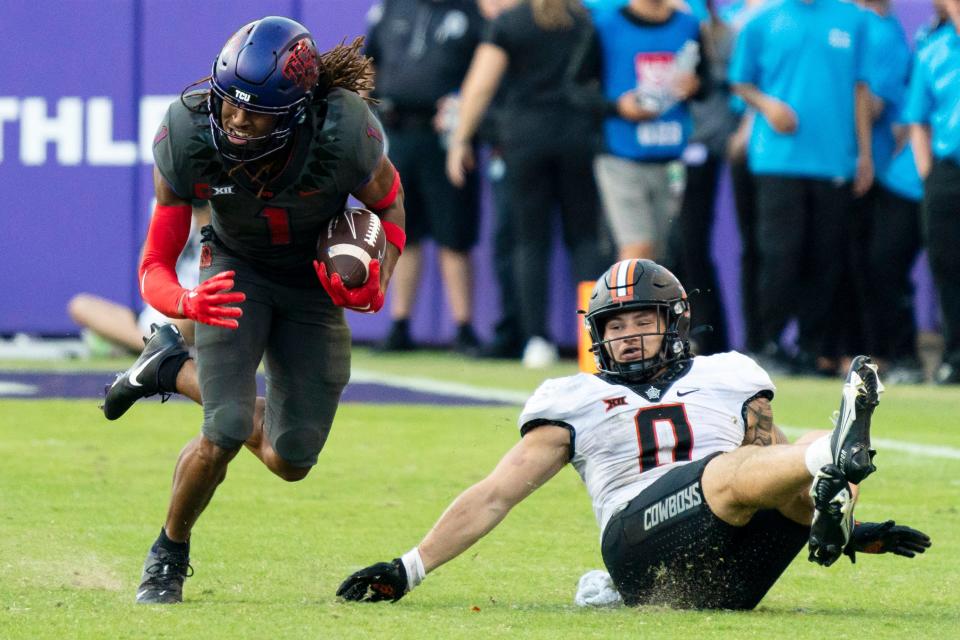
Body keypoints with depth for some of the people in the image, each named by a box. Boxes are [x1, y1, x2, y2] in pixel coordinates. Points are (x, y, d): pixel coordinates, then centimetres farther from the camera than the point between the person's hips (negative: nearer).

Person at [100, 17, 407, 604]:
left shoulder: (345, 132, -33)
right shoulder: (189, 136, -30)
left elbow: (388, 202, -7)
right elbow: (156, 268, -23)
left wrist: (378, 283, -24)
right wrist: (187, 303, -46)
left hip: (314, 282, 2)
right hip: (236, 269, -2)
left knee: (291, 461, 3)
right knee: (226, 435, -21)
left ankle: (176, 370, 28)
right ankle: (169, 555, 9)